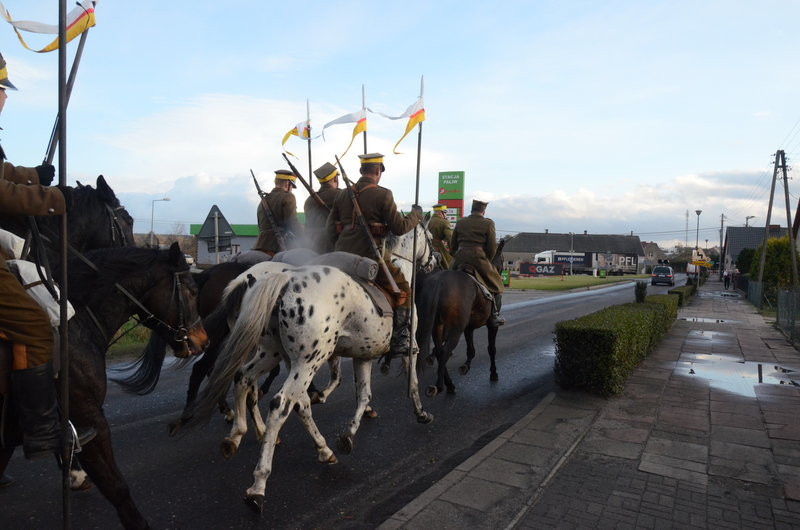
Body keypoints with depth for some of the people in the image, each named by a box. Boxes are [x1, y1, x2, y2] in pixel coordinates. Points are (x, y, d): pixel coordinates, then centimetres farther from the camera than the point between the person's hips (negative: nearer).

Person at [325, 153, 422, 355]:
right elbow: (399, 228, -6)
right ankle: (399, 341, 4)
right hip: (371, 256, -5)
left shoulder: (343, 195, 10)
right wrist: (416, 214, 12)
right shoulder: (382, 194, -7)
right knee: (404, 291, 10)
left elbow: (330, 229, 13)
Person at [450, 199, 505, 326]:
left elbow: (452, 245, 13)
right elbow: (492, 247, -2)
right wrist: (487, 260, 13)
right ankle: (494, 315, 8)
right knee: (497, 284, 11)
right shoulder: (488, 223, -1)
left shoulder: (460, 222, 11)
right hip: (478, 258, -3)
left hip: (459, 259, 4)